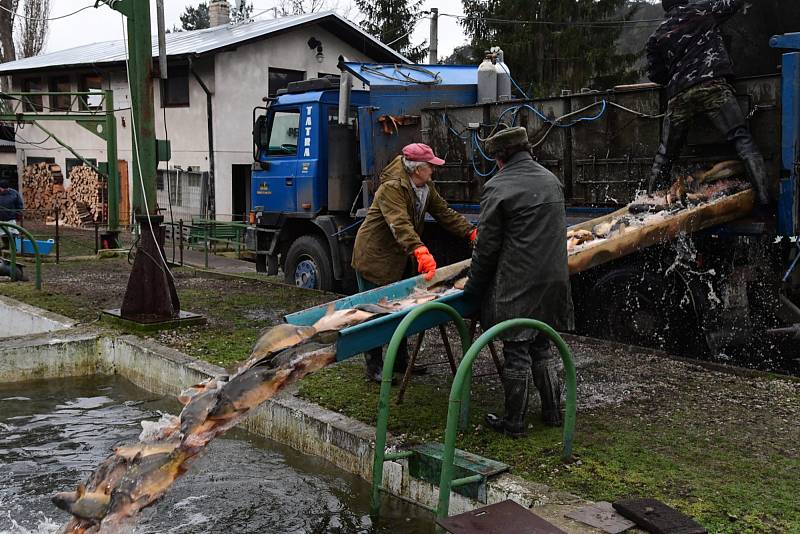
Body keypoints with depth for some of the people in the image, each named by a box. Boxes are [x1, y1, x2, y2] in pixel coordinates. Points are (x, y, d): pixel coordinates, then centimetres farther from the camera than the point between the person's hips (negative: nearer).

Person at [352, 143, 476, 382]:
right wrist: (420, 251, -51)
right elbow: (400, 224, -38)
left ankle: (401, 360, 29)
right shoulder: (391, 188, -26)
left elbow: (445, 213, 6)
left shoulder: (426, 187, 4)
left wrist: (471, 233, -5)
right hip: (374, 257, -9)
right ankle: (374, 367, 10)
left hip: (398, 259, 9)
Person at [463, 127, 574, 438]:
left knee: (516, 353, 3)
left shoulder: (497, 188, -13)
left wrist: (473, 285, 2)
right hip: (552, 281, 7)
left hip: (517, 286, -6)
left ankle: (514, 422, 12)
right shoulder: (552, 181, 10)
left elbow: (487, 246, -10)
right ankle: (553, 412, 27)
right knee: (542, 347, 19)